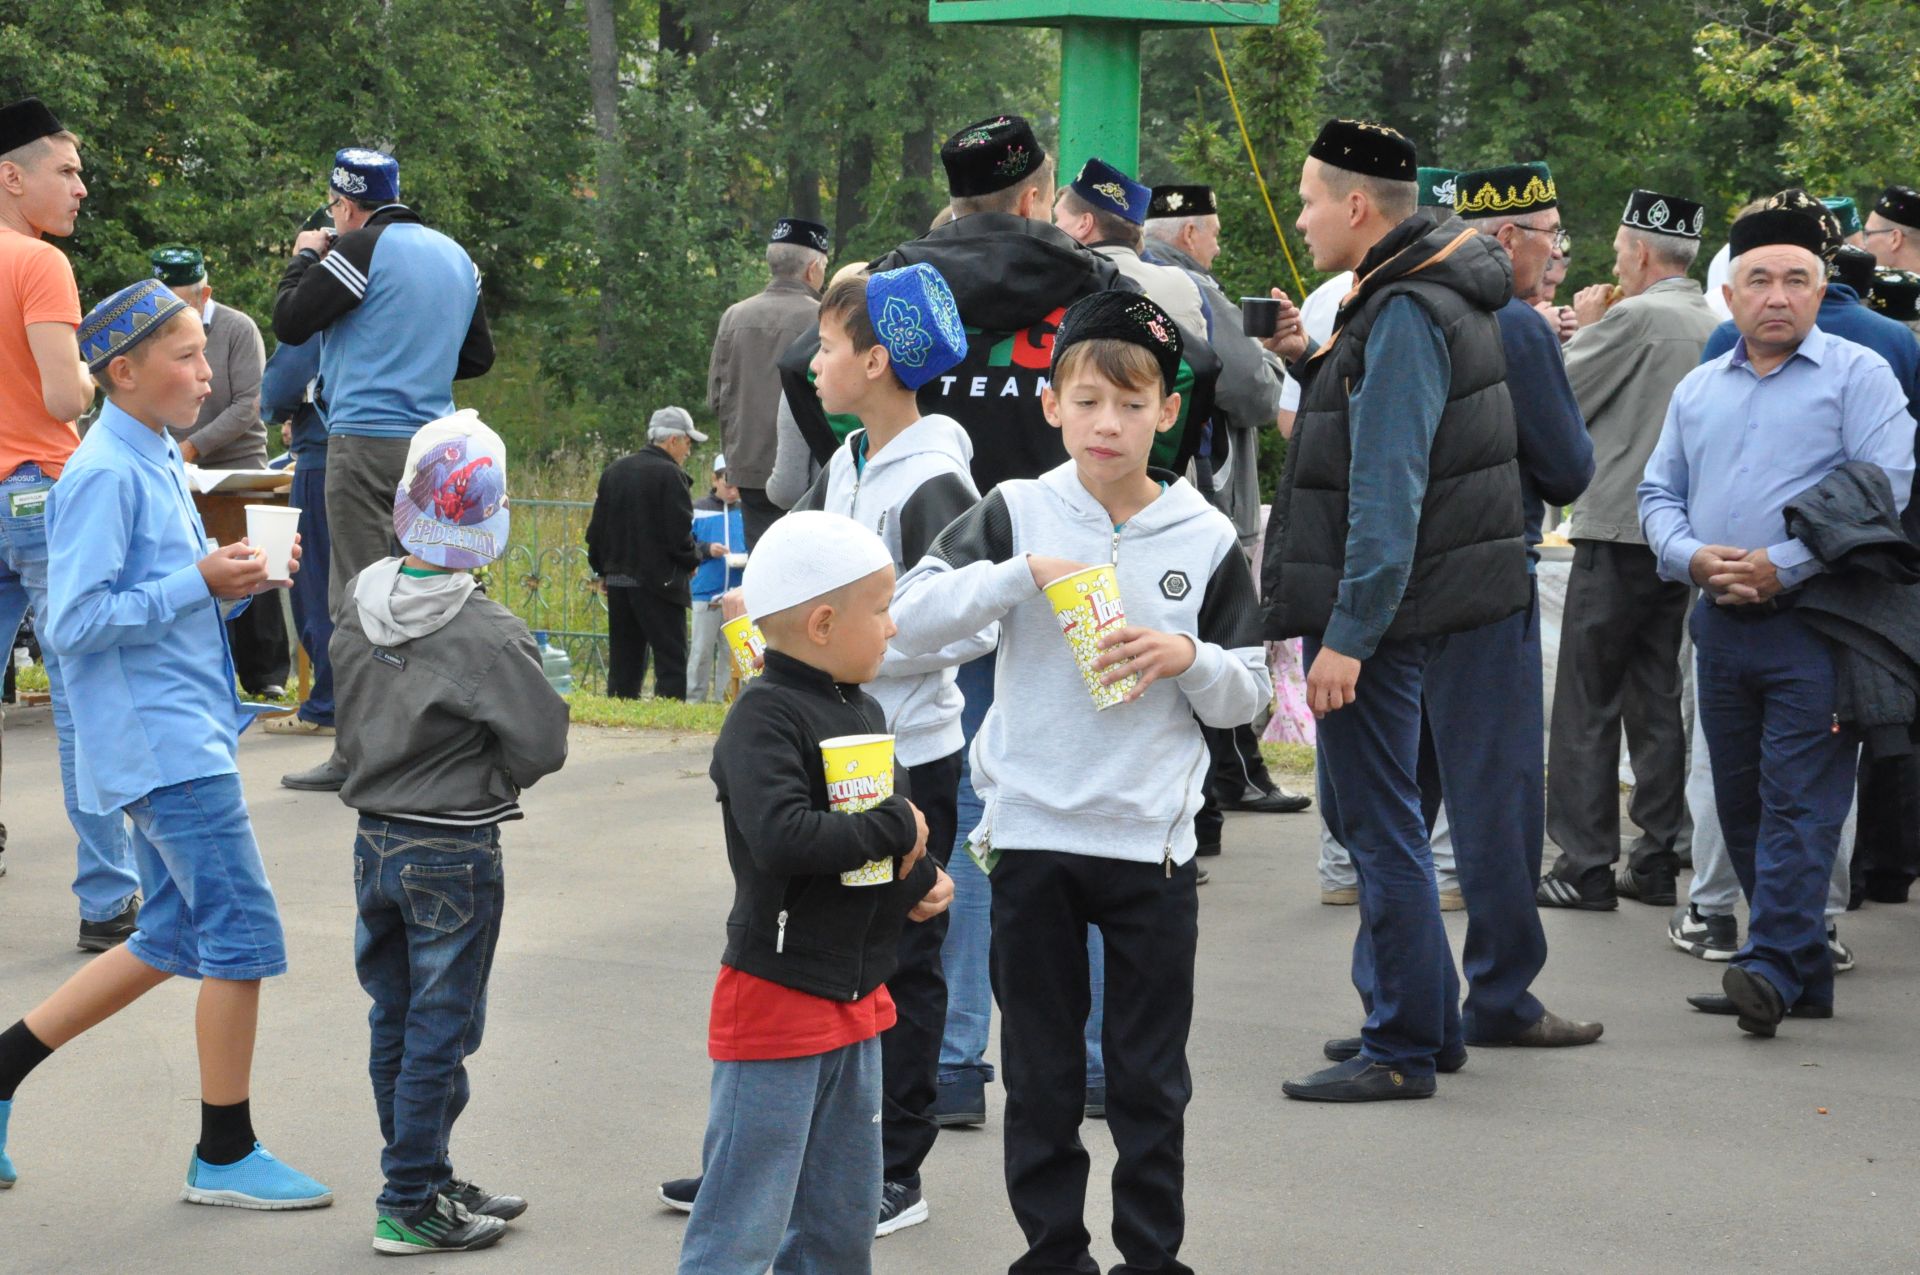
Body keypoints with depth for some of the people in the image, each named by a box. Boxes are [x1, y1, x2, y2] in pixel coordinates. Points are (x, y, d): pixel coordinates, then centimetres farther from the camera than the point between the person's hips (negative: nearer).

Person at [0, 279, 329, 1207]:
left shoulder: (158, 463, 15)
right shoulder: (104, 476, -15)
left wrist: (239, 581, 3)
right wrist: (199, 583, -18)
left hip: (184, 736, 10)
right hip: (160, 740, -10)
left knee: (174, 941, 15)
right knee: (242, 936, -6)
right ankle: (225, 1155, 4)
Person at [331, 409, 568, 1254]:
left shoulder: (361, 608, -1)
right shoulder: (490, 636, -20)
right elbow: (543, 746, -13)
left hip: (375, 839, 6)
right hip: (454, 853, -6)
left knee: (395, 1022, 15)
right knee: (440, 1030, 2)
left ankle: (428, 1180, 26)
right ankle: (409, 1207, 6)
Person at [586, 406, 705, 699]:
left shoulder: (612, 471, 11)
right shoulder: (670, 475, -11)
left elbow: (596, 529, 15)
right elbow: (680, 533, -14)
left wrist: (602, 570, 23)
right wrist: (692, 561, 4)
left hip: (617, 579, 7)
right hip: (659, 582, -7)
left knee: (624, 661, 12)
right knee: (671, 658, -5)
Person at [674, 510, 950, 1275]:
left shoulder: (864, 712, 11)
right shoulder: (765, 718, -17)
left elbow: (901, 831, 21)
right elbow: (781, 837, -31)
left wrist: (922, 884, 0)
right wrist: (892, 828, -18)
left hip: (857, 1000, 9)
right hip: (777, 1001, -9)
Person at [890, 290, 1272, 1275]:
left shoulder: (1205, 539, 1)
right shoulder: (1018, 515, 0)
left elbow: (1249, 694, 6)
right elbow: (908, 617, -10)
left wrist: (1189, 659, -14)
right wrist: (1021, 572, -21)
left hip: (1152, 842, 0)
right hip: (1033, 834, 0)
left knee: (1150, 1080, 7)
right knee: (1040, 1073, 9)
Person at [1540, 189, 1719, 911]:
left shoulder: (1633, 317, -12)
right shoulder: (1715, 328, 9)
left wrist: (1584, 330, 10)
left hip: (1619, 533, -7)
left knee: (1587, 704, -2)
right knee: (1660, 702, 12)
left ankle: (1585, 867, -3)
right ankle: (1658, 862, 13)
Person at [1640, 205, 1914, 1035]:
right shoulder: (1698, 390, 17)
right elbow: (1659, 493, 18)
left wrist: (1783, 564, -15)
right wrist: (1691, 556, -5)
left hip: (1814, 623, -6)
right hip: (1723, 624, 6)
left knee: (1799, 801, -11)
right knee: (1741, 803, 8)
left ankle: (1773, 965, -15)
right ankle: (1805, 973, 16)